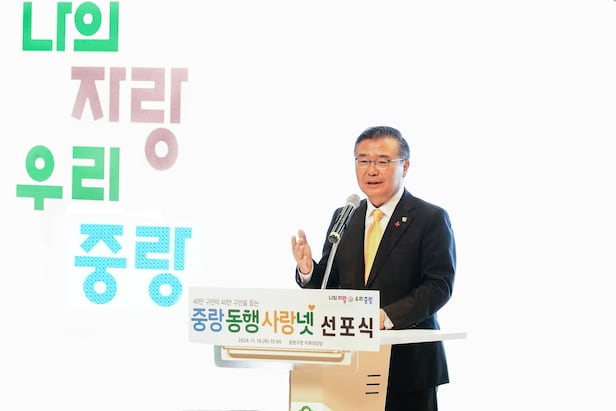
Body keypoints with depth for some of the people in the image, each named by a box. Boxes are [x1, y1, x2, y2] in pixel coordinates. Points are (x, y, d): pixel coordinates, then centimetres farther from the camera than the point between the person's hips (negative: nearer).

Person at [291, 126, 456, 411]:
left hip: (408, 365, -4)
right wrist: (309, 271, -10)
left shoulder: (431, 218, -4)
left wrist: (387, 316, -25)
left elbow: (440, 285, -12)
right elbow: (329, 282, 13)